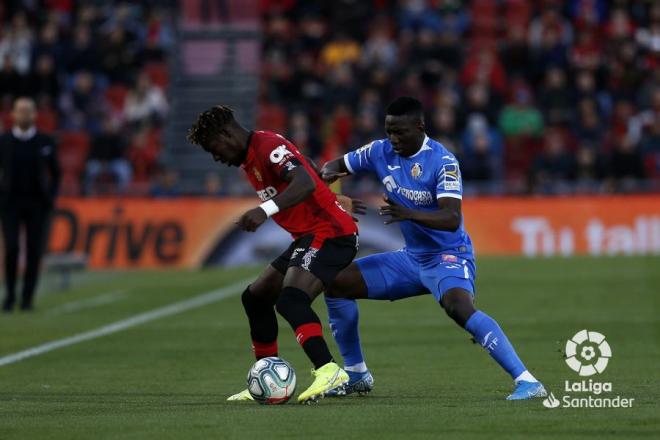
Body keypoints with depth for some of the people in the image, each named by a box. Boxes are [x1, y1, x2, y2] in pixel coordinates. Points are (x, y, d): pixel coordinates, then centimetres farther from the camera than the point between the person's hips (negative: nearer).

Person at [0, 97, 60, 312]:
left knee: (34, 251, -2)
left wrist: (51, 197, 2)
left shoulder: (45, 142, 4)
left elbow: (55, 173, 12)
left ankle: (28, 297, 7)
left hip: (37, 204, 1)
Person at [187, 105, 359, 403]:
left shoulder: (268, 145, -15)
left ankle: (329, 373, -42)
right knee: (256, 298, 15)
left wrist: (265, 210, -41)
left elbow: (305, 184, -30)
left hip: (330, 233, -11)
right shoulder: (249, 161, 17)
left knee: (290, 300, -29)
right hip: (308, 237, 11)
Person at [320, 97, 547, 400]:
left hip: (449, 256, -8)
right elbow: (338, 165, 13)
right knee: (335, 282, 4)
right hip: (411, 258, 8)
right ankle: (356, 374, 18)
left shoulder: (443, 161, -20)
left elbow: (452, 219, -31)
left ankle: (526, 381, -38)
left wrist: (409, 214, -47)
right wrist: (328, 173, -13)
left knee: (458, 306, -38)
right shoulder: (381, 152, -1)